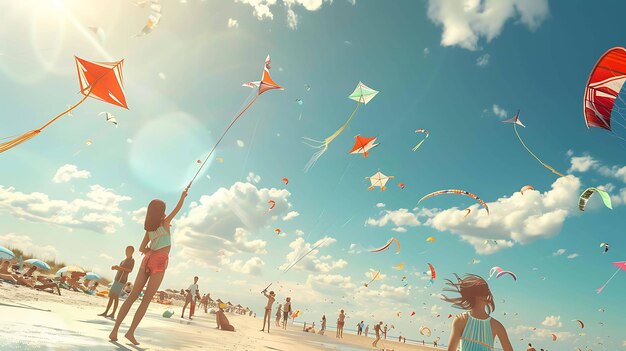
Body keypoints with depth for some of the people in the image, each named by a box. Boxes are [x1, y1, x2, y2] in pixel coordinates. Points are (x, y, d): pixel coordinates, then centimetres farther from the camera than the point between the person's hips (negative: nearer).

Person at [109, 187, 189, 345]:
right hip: (159, 262, -6)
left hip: (148, 260, 6)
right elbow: (177, 209, 6)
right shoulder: (165, 223, -1)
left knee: (132, 296, 6)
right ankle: (131, 332, -3)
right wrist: (183, 195, 14)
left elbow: (142, 249, 15)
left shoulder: (149, 228, 15)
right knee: (146, 300, -1)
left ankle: (115, 331, 4)